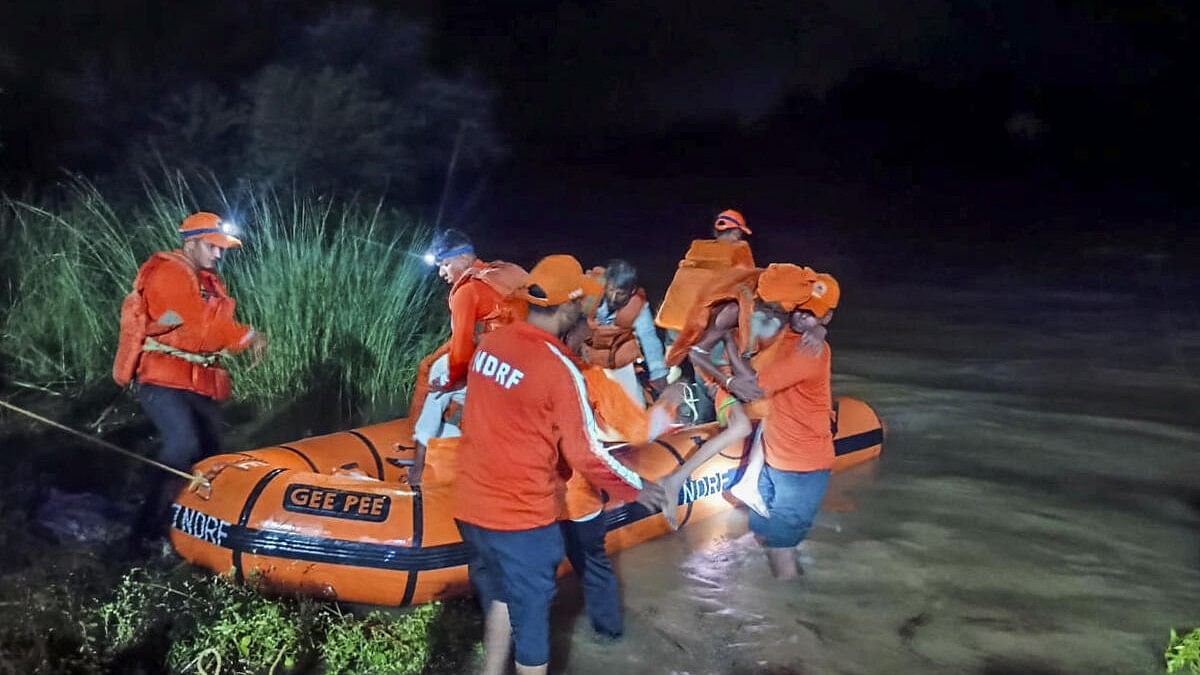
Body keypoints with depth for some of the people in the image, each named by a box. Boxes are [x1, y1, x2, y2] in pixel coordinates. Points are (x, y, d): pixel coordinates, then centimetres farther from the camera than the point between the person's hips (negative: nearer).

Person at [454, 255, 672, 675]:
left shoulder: (489, 343, 0)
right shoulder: (560, 370, -20)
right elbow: (586, 454, -15)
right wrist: (637, 489, 0)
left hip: (472, 506, 7)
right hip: (522, 517, -7)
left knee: (500, 598, 25)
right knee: (531, 614, 10)